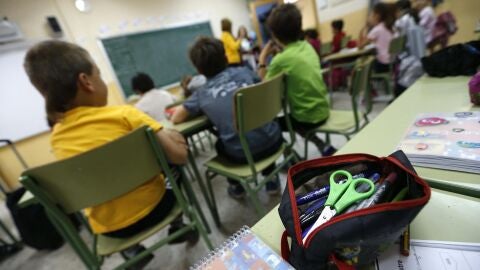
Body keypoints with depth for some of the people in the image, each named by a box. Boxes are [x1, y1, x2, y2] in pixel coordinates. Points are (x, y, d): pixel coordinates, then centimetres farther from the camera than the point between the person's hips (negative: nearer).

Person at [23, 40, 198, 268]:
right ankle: (178, 227, 30)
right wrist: (170, 138, -1)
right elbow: (179, 157, -21)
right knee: (174, 166, 21)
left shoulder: (57, 138, -4)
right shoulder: (124, 115, -21)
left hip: (108, 227, 4)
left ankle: (130, 249, 30)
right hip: (150, 207, -4)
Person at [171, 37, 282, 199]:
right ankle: (271, 180, 38)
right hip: (272, 141, 2)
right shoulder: (244, 72, 6)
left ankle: (237, 186, 40)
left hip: (242, 155, -1)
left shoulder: (201, 94, 2)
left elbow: (176, 119, 7)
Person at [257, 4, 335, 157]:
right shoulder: (307, 46, 1)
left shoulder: (281, 59, -21)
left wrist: (262, 59, -3)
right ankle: (323, 147, 25)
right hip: (323, 110, 7)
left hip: (308, 117, -7)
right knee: (290, 117, 33)